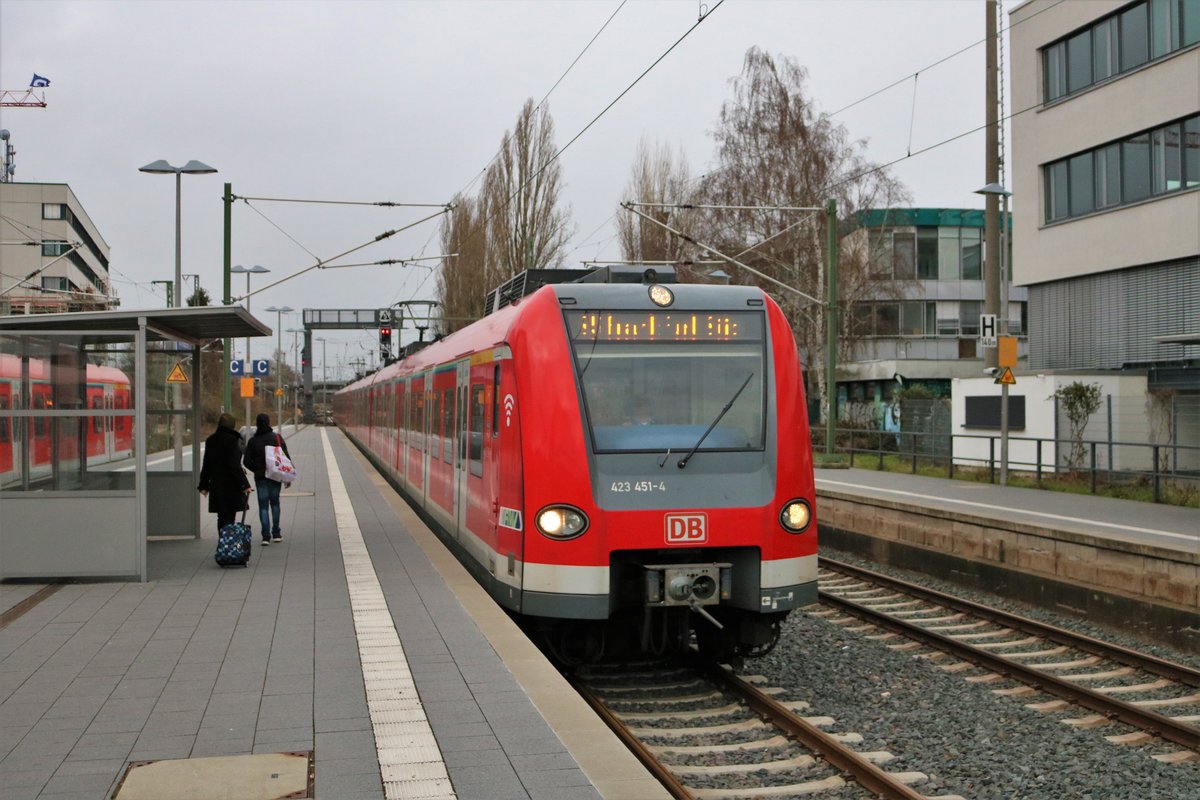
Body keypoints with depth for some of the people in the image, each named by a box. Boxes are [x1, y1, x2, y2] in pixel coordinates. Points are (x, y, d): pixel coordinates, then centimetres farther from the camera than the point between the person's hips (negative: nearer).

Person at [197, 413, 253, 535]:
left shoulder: (210, 441, 9)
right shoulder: (232, 440, -12)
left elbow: (206, 465, 12)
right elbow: (235, 465, -17)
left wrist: (204, 486, 18)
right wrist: (245, 484, -14)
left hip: (216, 485, 6)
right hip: (231, 486, -6)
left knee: (221, 517, 15)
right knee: (229, 517, -5)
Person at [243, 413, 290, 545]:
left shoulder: (252, 441, -4)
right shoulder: (277, 438, -5)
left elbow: (246, 461, -3)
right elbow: (286, 457, -6)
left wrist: (257, 470, 12)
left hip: (260, 477, -1)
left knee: (263, 505, 3)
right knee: (275, 503, 16)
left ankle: (266, 535, -6)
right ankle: (276, 533, 17)